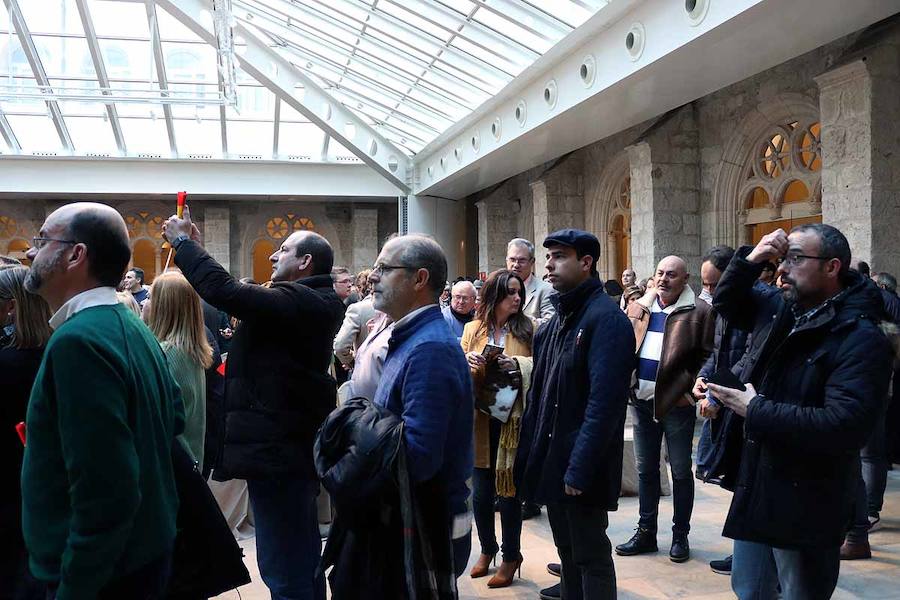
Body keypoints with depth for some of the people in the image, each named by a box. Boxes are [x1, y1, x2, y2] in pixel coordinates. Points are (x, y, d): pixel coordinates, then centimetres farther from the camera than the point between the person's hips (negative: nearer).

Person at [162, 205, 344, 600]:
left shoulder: (297, 301, -16)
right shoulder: (311, 303, 13)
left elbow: (224, 291, -24)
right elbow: (239, 296, 19)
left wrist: (182, 241, -8)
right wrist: (197, 246, 19)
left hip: (277, 451, -11)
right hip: (293, 446, 11)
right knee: (301, 560, 21)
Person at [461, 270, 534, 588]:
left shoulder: (528, 328, -2)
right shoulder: (473, 329, 5)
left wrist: (518, 365, -22)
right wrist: (469, 363, -15)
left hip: (513, 420, -2)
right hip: (480, 421, 2)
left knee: (508, 490, 6)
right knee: (481, 492, 9)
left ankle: (511, 556, 23)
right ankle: (487, 549, 32)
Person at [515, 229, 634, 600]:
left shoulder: (606, 319, -15)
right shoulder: (557, 319, 12)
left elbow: (604, 402, -22)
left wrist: (579, 468, -24)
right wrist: (528, 453, 7)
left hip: (582, 469, -8)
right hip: (551, 459, 8)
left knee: (590, 555, 3)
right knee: (567, 551, 18)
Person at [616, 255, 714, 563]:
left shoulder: (700, 312, -7)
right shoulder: (639, 307, 9)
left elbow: (706, 356, -9)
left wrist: (687, 389, -15)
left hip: (676, 402, -5)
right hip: (641, 400, 5)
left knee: (680, 471, 7)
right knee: (645, 469, 13)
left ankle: (680, 535, 20)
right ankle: (646, 532, 24)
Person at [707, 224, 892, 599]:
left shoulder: (861, 340, -18)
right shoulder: (779, 311, 5)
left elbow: (843, 427, -29)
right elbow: (726, 302, 21)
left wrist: (756, 411, -21)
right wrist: (751, 259, 1)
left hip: (806, 504, -7)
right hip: (753, 487, 7)